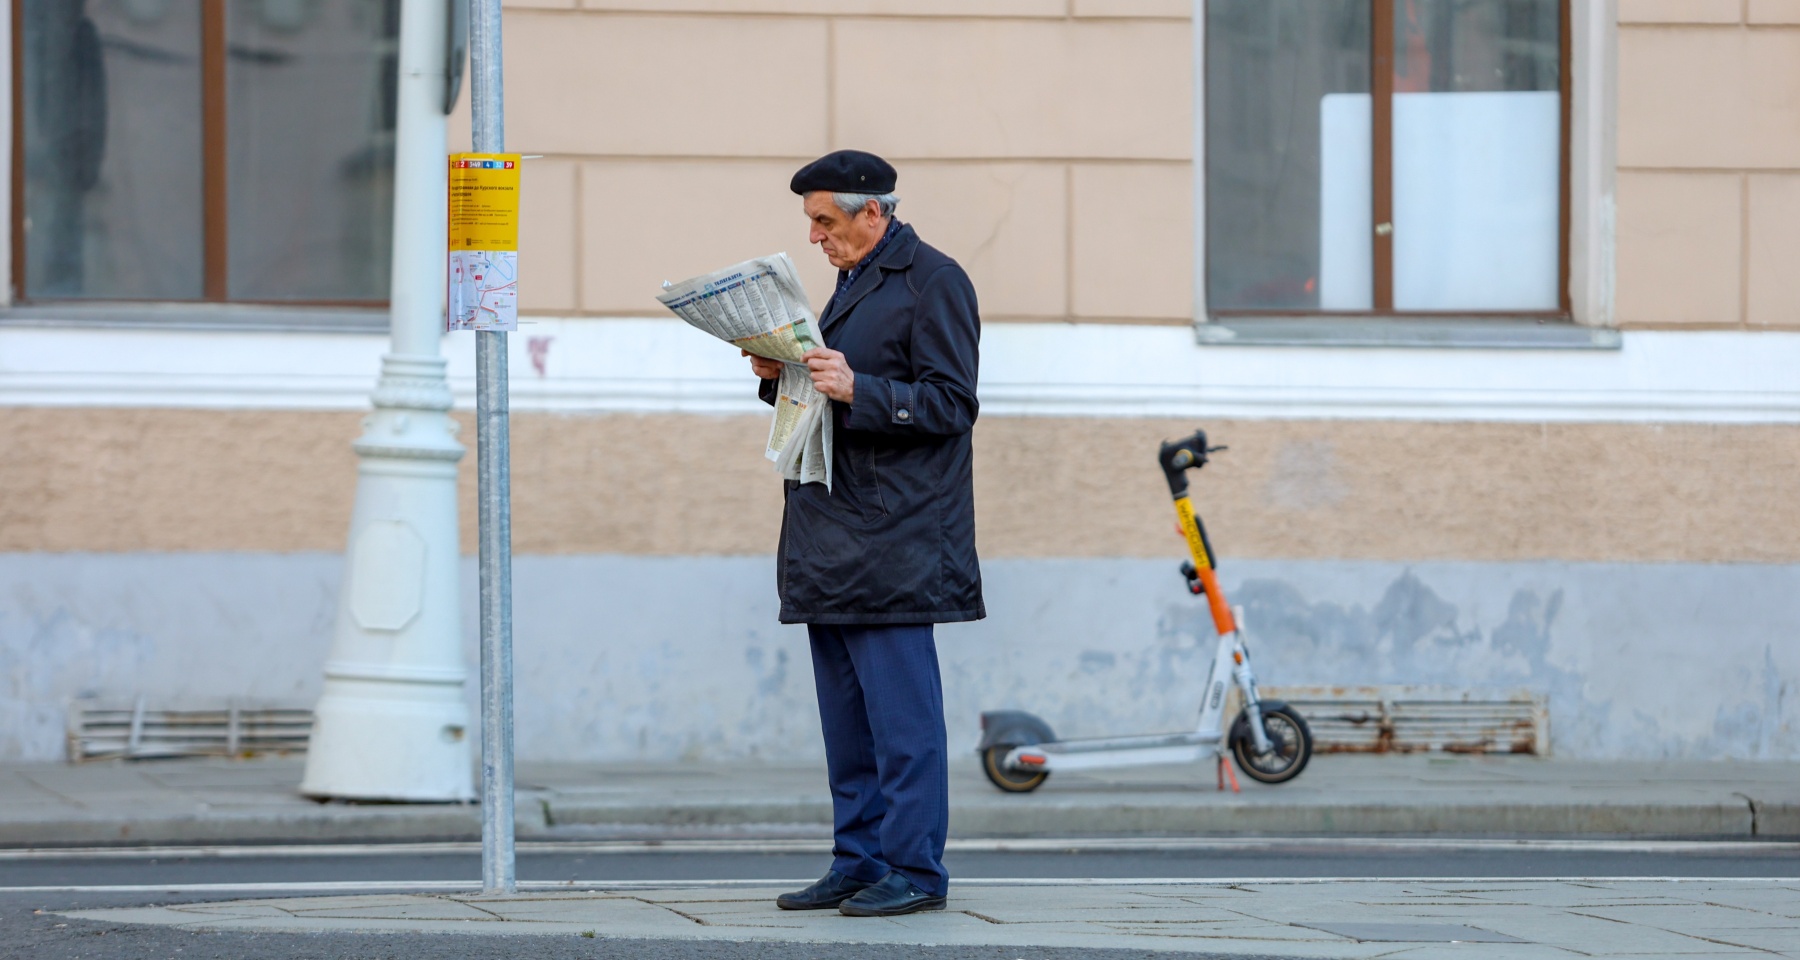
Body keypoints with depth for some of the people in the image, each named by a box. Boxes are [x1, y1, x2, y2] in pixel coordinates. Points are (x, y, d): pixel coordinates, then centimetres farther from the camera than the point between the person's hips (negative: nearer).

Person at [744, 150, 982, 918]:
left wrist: (857, 389, -24)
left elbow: (949, 403, -14)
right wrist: (785, 377, 7)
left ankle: (914, 869, -6)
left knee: (899, 713, -8)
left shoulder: (932, 282, -8)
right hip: (832, 536, 9)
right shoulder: (854, 281, 20)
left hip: (893, 536, -9)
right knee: (846, 714, 10)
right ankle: (858, 863, 14)